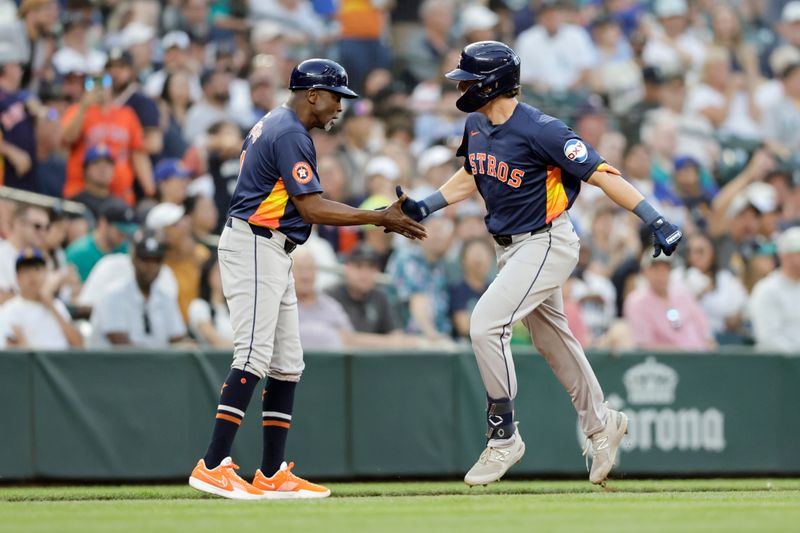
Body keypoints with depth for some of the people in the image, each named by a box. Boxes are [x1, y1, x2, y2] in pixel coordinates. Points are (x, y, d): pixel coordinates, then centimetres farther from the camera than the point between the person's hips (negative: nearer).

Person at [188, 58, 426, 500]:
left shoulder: (272, 125, 19)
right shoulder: (291, 135, -13)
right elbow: (312, 208, -18)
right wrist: (380, 218, -15)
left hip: (271, 253, 11)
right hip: (255, 246, -11)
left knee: (287, 363, 9)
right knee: (254, 356, -17)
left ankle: (272, 475, 8)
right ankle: (212, 467, -22)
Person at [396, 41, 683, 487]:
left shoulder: (540, 130, -23)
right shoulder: (476, 126, 2)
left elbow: (600, 174, -23)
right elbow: (471, 176, 22)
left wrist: (655, 221, -28)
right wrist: (423, 208, 12)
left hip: (546, 245, -9)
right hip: (511, 248, 9)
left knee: (486, 325, -19)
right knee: (551, 339, 19)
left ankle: (504, 437, -8)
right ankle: (601, 424, 37)